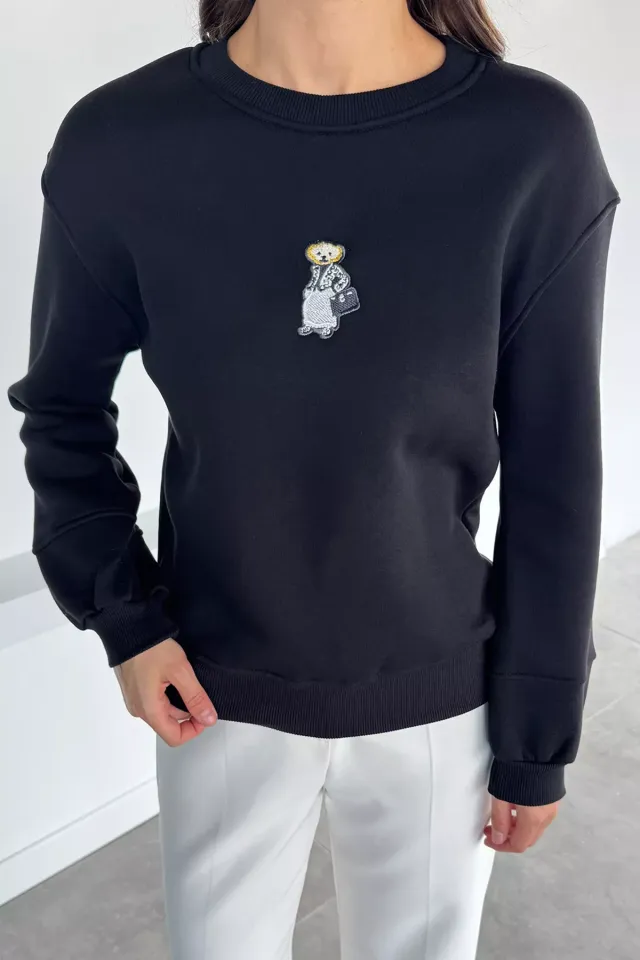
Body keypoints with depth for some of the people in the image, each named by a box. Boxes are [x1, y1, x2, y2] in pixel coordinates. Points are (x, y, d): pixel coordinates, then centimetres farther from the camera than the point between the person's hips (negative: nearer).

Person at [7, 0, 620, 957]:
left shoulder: (537, 144, -16)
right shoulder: (117, 144, -14)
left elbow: (555, 478, -9)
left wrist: (535, 739, -2)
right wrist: (122, 616, -9)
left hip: (438, 698, 0)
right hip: (219, 695, 1)